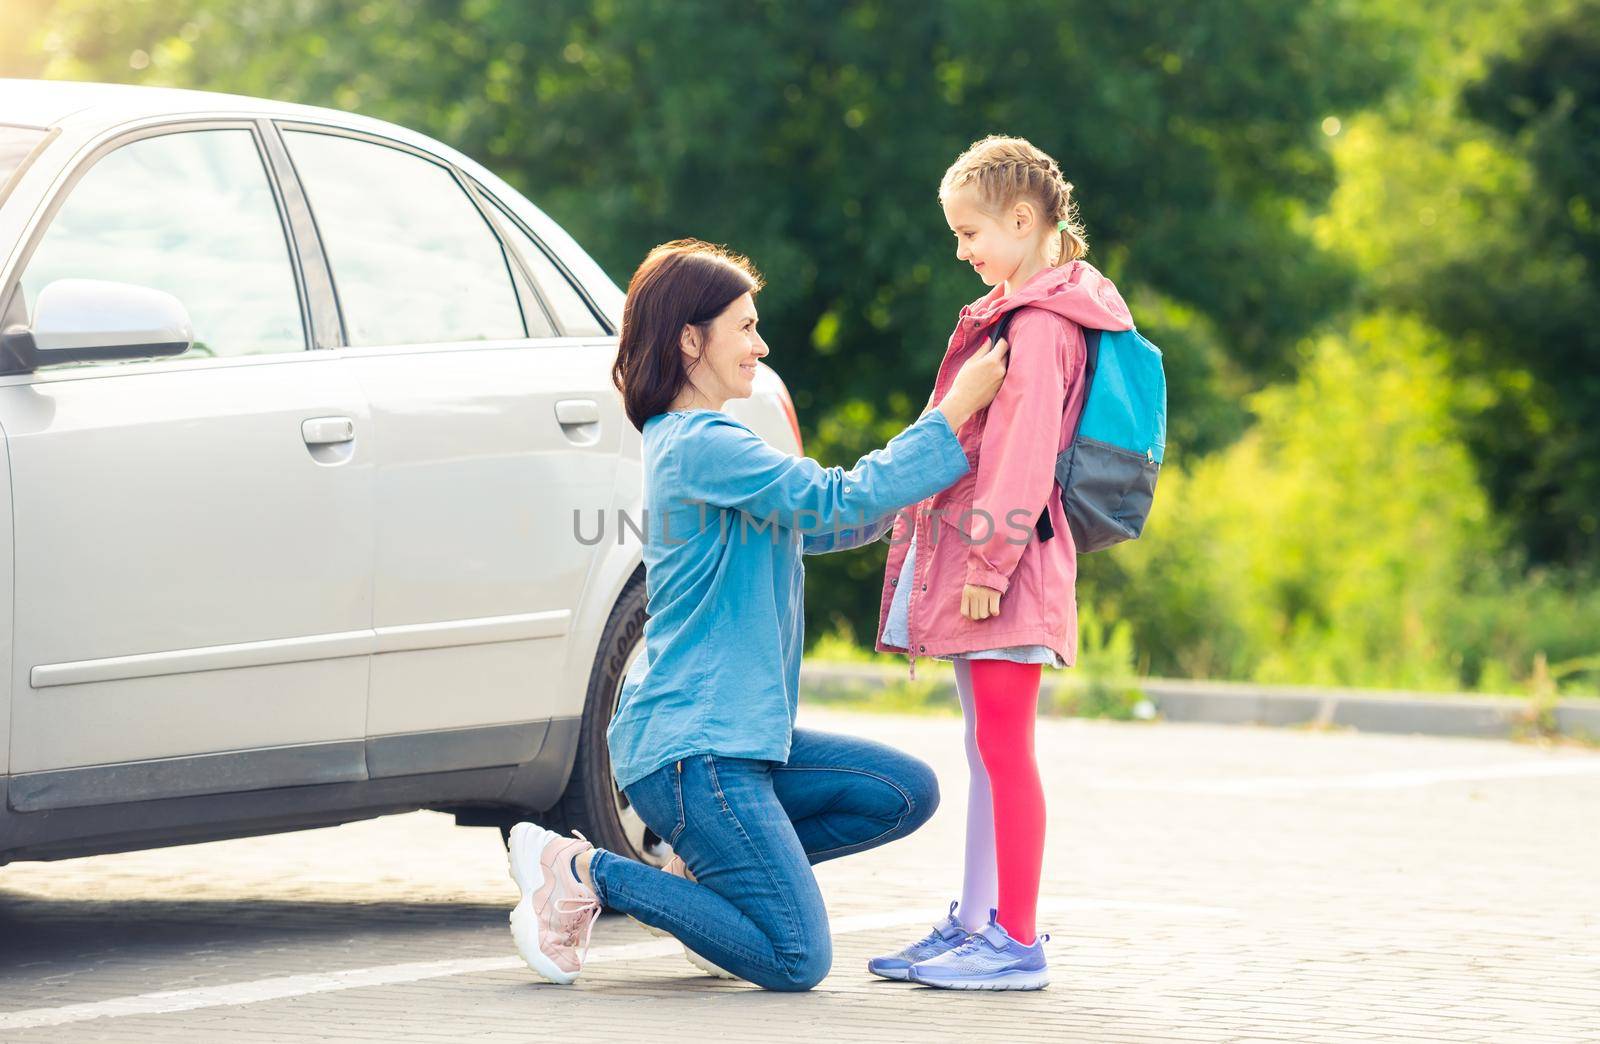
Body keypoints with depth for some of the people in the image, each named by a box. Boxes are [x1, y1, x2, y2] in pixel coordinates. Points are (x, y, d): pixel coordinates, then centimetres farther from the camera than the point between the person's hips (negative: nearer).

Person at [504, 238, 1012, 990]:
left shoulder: (689, 442, 17)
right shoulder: (703, 447, -16)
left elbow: (821, 526, 22)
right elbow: (840, 502, -20)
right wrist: (954, 411, -15)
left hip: (736, 733, 10)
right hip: (690, 746, -10)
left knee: (907, 793, 7)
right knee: (797, 962, -13)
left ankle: (701, 868, 10)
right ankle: (581, 871, -5)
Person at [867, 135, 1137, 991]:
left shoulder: (1039, 326, -14)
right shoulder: (1011, 312, 18)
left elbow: (1023, 453, -21)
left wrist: (991, 560, -23)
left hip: (1006, 570, -10)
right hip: (965, 562, 10)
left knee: (1004, 750, -9)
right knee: (986, 751, 14)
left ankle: (1016, 942, -7)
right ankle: (974, 925, 20)